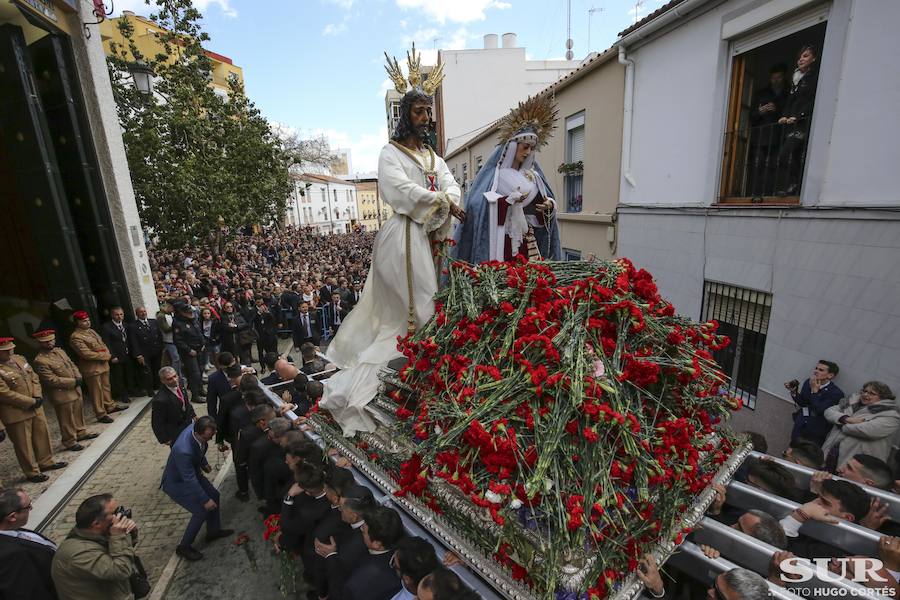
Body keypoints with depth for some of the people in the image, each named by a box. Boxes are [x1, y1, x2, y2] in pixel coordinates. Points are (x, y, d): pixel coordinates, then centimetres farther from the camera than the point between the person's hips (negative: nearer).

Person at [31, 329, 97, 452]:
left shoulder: (59, 351, 5)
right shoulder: (40, 361, -19)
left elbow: (72, 365, 11)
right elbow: (52, 380, -21)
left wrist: (78, 377, -6)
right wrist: (73, 382, -18)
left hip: (75, 390, 8)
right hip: (62, 395, -8)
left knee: (79, 413, 21)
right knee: (67, 419, 5)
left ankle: (81, 433, 38)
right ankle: (70, 442, 19)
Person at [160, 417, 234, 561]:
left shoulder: (196, 427, -21)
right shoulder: (183, 450, -42)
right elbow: (190, 480, -31)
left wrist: (204, 464, 17)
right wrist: (205, 500, -22)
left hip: (191, 471, 8)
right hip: (177, 483, -8)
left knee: (214, 496, 12)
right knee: (201, 511, -8)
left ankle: (213, 531, 33)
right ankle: (184, 547, 15)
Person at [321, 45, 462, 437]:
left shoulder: (433, 157, 23)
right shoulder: (391, 154, 2)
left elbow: (452, 186, 9)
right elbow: (402, 189, -16)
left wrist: (448, 205, -13)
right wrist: (443, 202, -13)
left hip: (430, 237, 7)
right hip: (405, 236, -7)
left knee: (397, 311, 11)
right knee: (418, 310, -8)